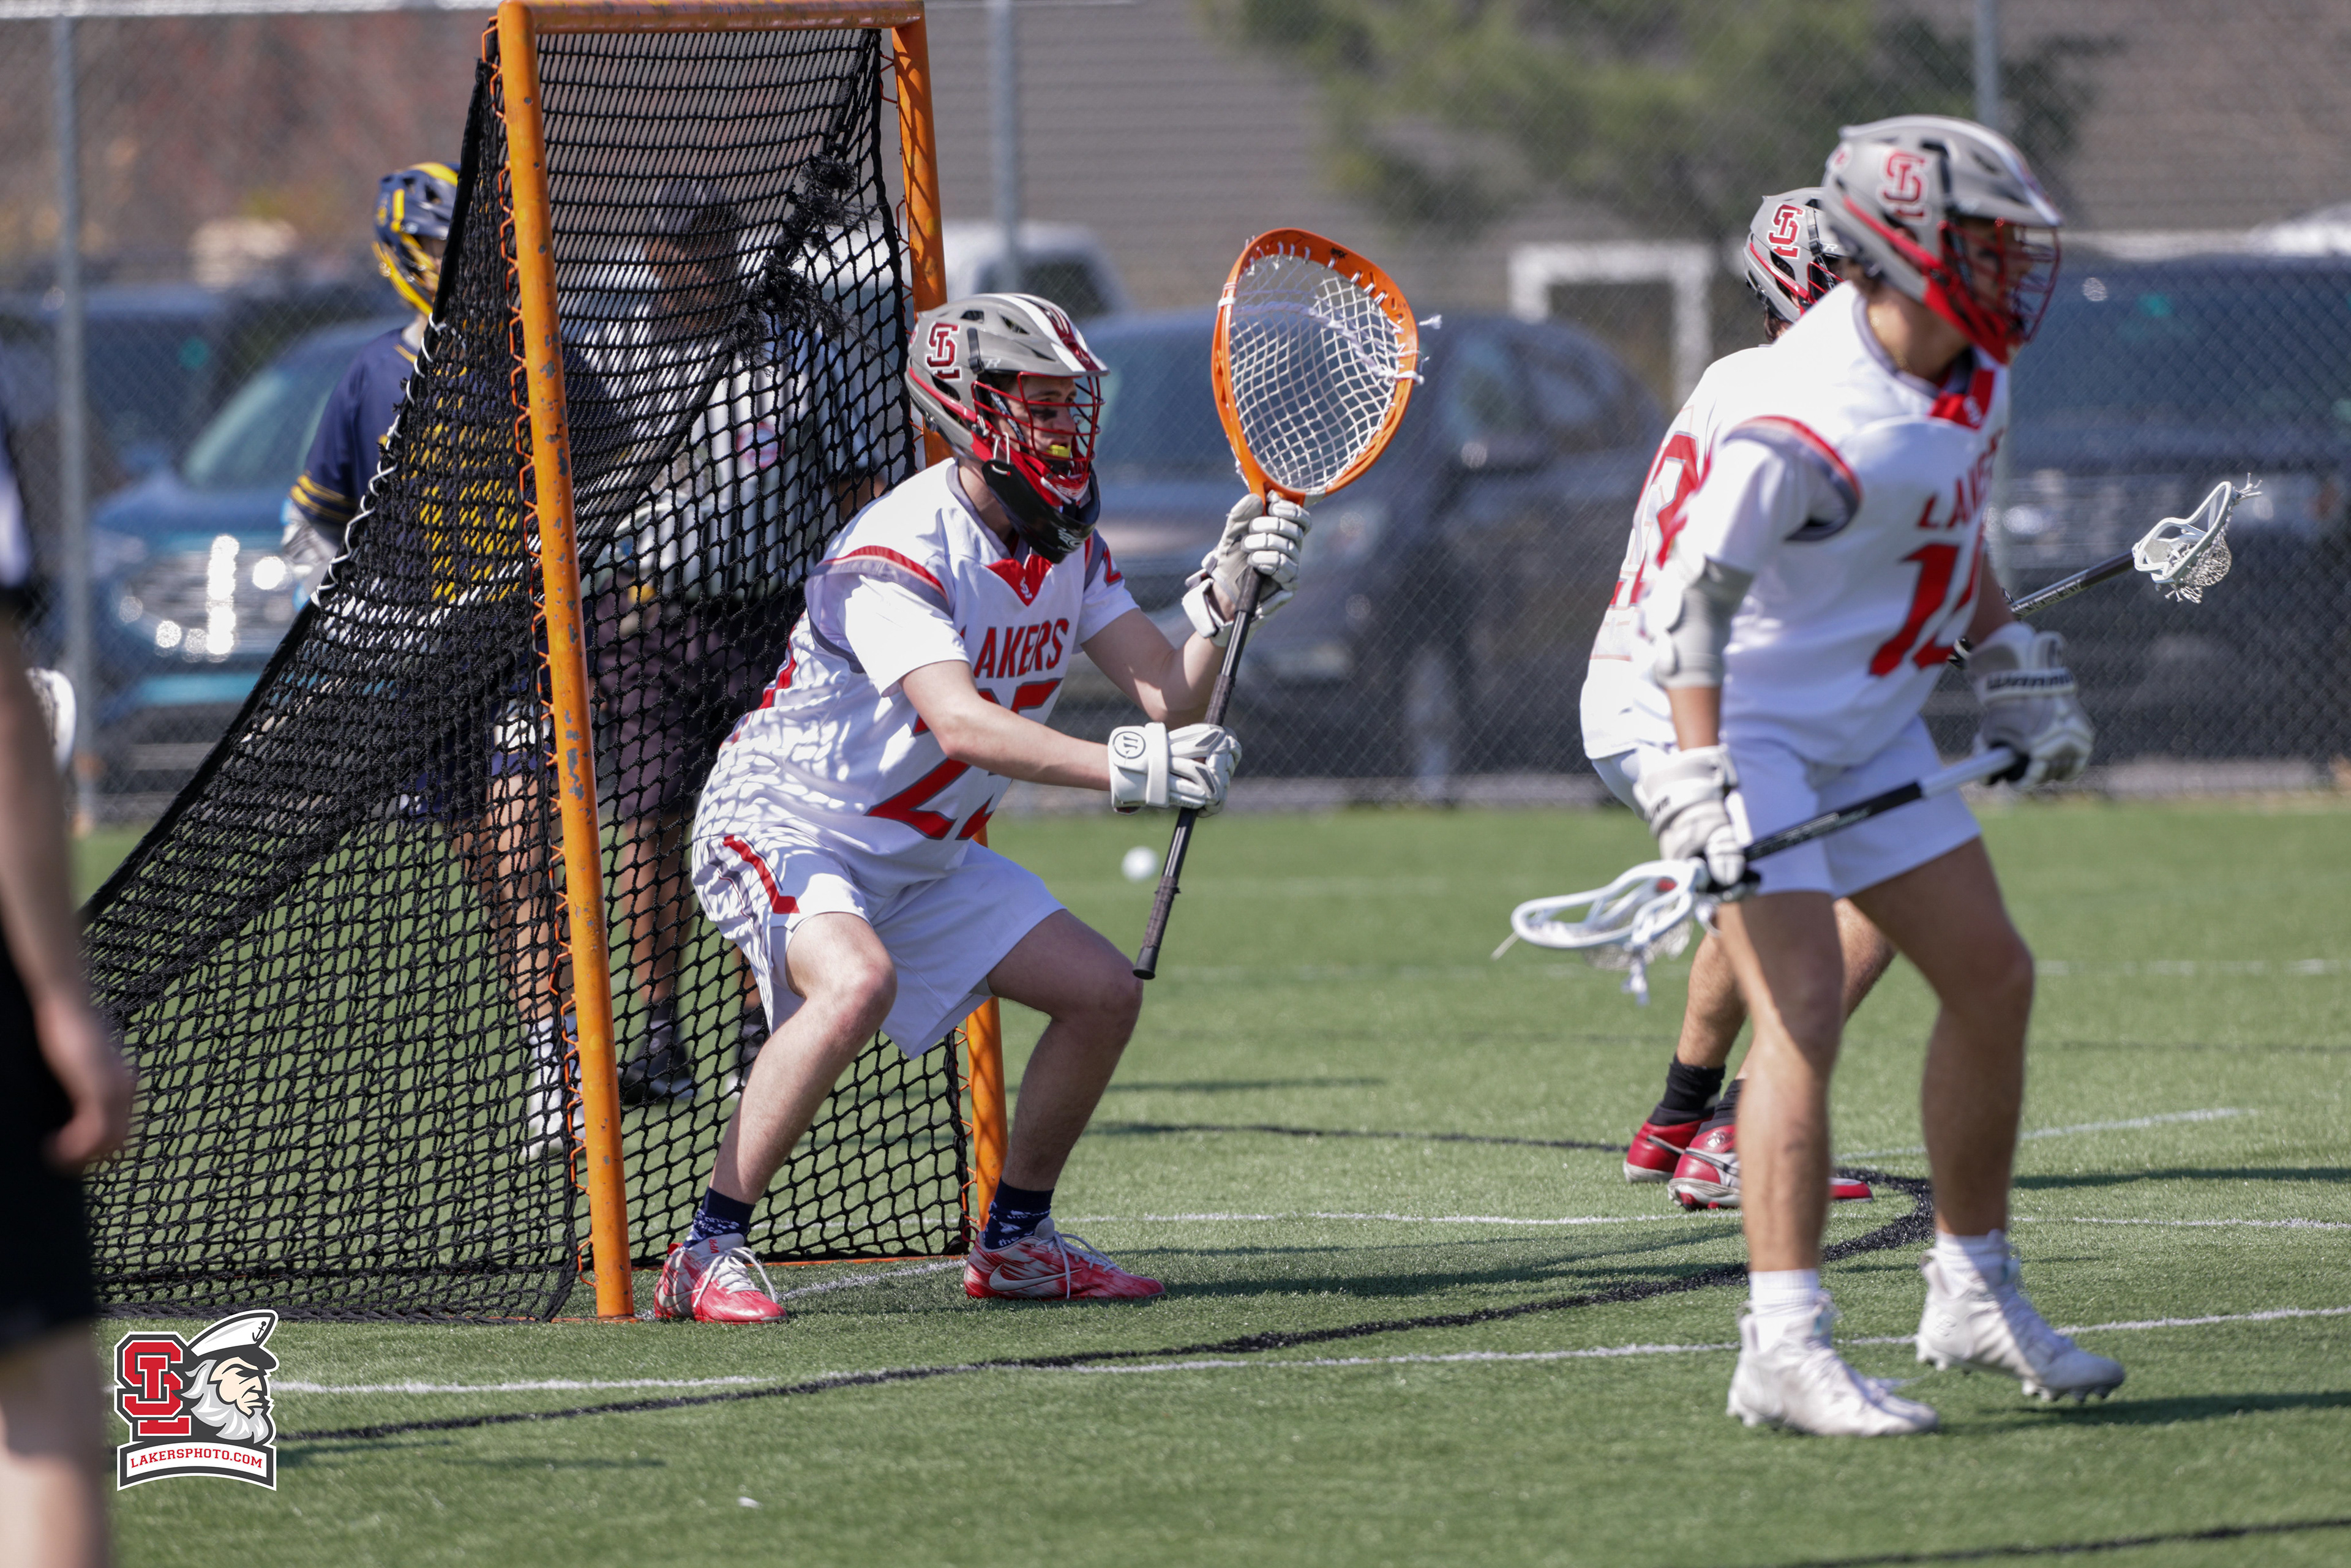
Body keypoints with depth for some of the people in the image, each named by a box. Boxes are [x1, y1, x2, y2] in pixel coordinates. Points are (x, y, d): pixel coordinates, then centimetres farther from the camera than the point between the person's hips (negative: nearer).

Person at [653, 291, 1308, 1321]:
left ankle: (1015, 1239, 21)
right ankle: (708, 1254, -28)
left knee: (1104, 993, 3)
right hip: (782, 824, -9)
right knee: (858, 980, -36)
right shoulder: (895, 553, -27)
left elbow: (1169, 699, -7)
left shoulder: (1067, 546, 0)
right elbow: (959, 722, -42)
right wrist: (1120, 768, -54)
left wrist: (1223, 599, -26)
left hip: (925, 857, 9)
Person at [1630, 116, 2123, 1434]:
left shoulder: (1975, 369, -1)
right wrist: (1699, 779, -33)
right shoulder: (1810, 427, -30)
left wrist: (2009, 661, 20)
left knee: (1992, 977, 10)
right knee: (1805, 1004, -20)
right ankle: (1785, 1349, -24)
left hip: (1872, 727, 9)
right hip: (1750, 727, -9)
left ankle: (1974, 1298, 23)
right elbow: (1692, 596, -28)